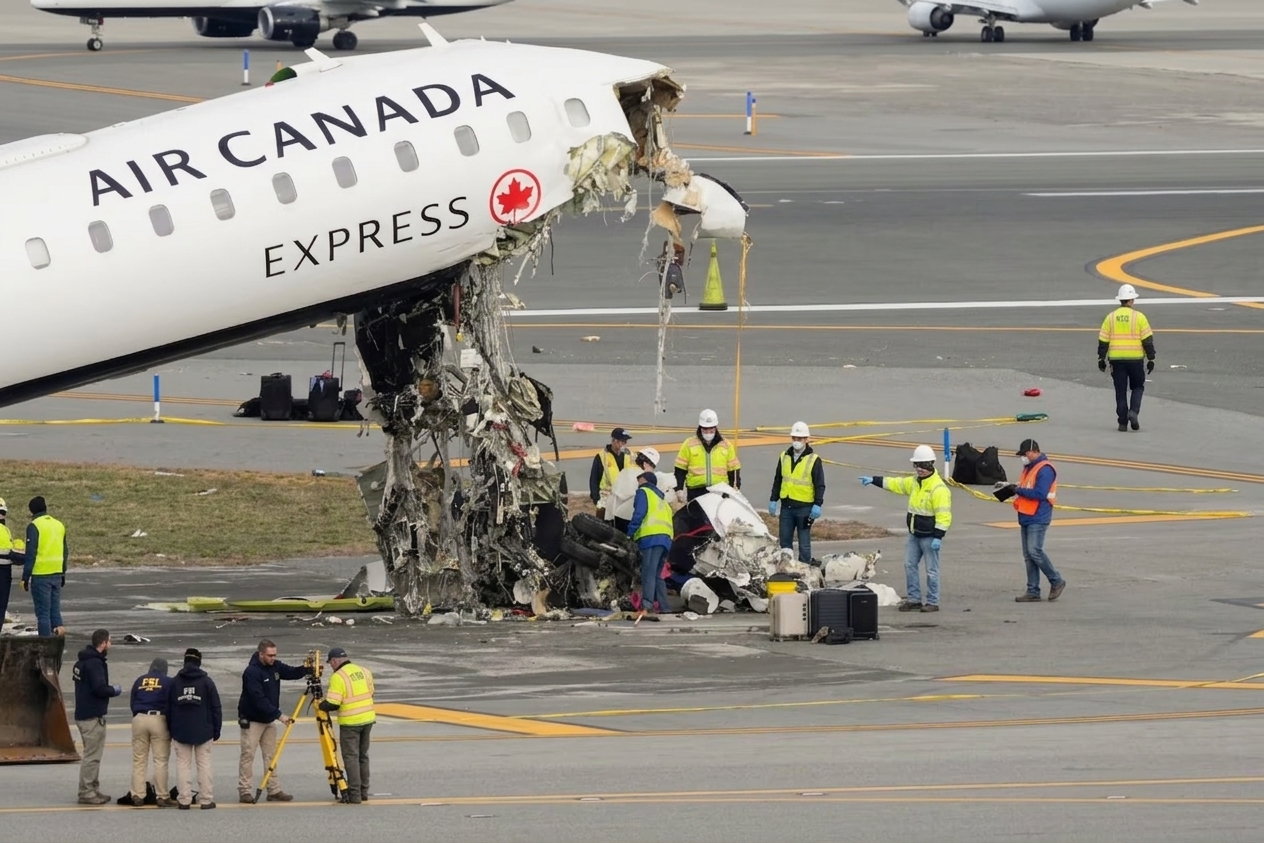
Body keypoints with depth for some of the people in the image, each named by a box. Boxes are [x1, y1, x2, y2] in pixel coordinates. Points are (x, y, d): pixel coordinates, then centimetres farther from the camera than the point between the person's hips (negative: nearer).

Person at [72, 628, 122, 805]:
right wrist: (115, 691, -6)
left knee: (92, 755, 17)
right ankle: (86, 793, -6)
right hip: (93, 717, -10)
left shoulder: (82, 662, 13)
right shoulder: (94, 663, -18)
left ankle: (93, 790, 23)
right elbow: (100, 688, -25)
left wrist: (110, 690, 11)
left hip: (83, 714, 10)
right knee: (92, 756, -6)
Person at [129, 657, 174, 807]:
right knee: (161, 760, -1)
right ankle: (162, 796, -5)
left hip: (139, 718, 3)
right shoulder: (167, 682, 3)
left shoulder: (139, 681, 13)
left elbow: (132, 703, 14)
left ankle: (137, 796, 4)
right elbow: (170, 705, -1)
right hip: (159, 720, -3)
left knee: (138, 760, 7)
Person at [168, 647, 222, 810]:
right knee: (204, 764, 3)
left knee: (183, 764, 3)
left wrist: (170, 731, 16)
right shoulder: (207, 682, -2)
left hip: (180, 731, 1)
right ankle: (206, 800, 1)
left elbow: (168, 708, 7)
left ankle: (184, 800, -1)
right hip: (203, 731, -1)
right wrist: (216, 730, 9)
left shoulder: (175, 683, 2)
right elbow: (216, 708, 0)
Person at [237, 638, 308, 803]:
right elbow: (259, 699, -26)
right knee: (248, 756, -6)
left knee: (271, 756, 7)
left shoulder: (275, 666, 2)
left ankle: (274, 791, 9)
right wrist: (279, 715, -28)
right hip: (251, 720, -7)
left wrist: (306, 668, -15)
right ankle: (244, 791, -3)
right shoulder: (251, 672, -21)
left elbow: (292, 673, 7)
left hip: (268, 720, 7)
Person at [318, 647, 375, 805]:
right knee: (363, 756, 16)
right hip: (368, 719, 7)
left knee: (351, 757, -1)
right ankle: (364, 792, 21)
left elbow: (332, 704, -17)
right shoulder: (364, 672, 7)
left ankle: (354, 794, -4)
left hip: (350, 723, -7)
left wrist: (321, 704, 4)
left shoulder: (338, 677, -15)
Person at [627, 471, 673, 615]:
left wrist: (630, 533, -7)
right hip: (666, 539, 8)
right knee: (657, 575, 16)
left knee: (648, 572, -20)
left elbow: (639, 513, -6)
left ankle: (646, 605, -35)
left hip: (651, 536, -8)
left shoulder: (643, 492, 10)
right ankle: (664, 607, 10)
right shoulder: (661, 499, 35)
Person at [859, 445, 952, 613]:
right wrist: (874, 480, 22)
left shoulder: (939, 488, -18)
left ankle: (933, 602, 5)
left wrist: (938, 537, -24)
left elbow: (943, 515, -21)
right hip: (914, 535, 9)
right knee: (910, 565, 9)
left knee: (931, 570, -2)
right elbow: (896, 484, 23)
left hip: (929, 536, -9)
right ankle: (914, 599, 16)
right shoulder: (914, 482, 10)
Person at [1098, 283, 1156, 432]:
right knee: (1138, 387, 15)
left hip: (1116, 358, 2)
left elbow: (1103, 340, 4)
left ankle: (1123, 422, 6)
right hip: (1135, 358, -2)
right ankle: (1133, 411, -8)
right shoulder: (1139, 317, -5)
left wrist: (1101, 358, 12)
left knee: (1120, 391, 8)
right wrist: (1151, 359, 1)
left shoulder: (1111, 317, 2)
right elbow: (1147, 340, -6)